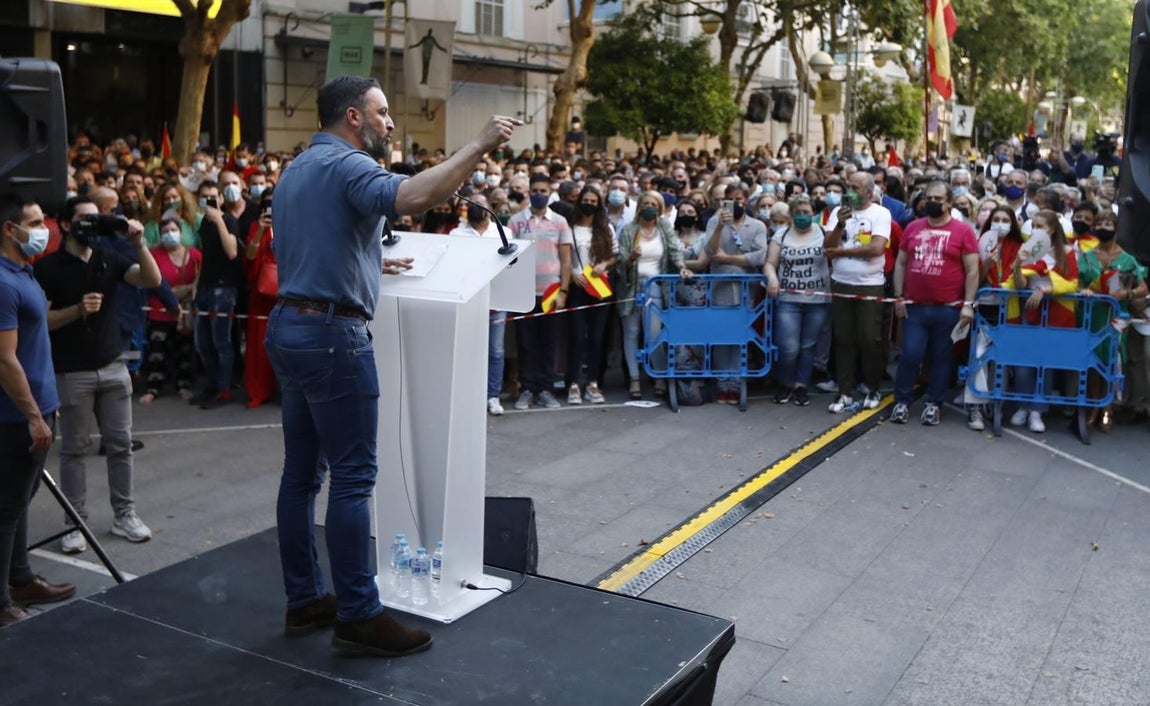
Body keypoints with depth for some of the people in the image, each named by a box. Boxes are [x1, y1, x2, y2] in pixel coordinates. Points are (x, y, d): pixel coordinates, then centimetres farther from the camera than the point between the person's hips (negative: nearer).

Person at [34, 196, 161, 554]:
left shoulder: (110, 258, 6)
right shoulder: (48, 267, -5)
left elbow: (152, 280, -7)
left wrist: (139, 244, -20)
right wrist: (77, 310, -22)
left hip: (113, 366, 4)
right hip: (71, 372, -4)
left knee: (120, 444, 8)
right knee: (74, 448, 4)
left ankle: (125, 515, 18)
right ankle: (76, 523, 11)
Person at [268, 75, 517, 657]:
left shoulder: (297, 170, 20)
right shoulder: (347, 164, -11)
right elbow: (410, 198, -32)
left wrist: (369, 264, 23)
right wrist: (478, 146, -25)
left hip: (290, 326, 10)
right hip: (331, 333, -10)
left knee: (302, 470, 12)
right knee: (352, 476, -6)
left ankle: (304, 600, 20)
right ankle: (358, 616, 0)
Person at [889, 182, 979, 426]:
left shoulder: (963, 230, -3)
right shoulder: (913, 228, 8)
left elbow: (972, 270, -4)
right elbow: (901, 263, 11)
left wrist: (968, 304, -10)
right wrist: (898, 297, 4)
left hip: (948, 308, -2)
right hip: (914, 306, 2)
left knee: (941, 358, 8)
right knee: (910, 355, 0)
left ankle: (934, 404, 18)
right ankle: (902, 401, 14)